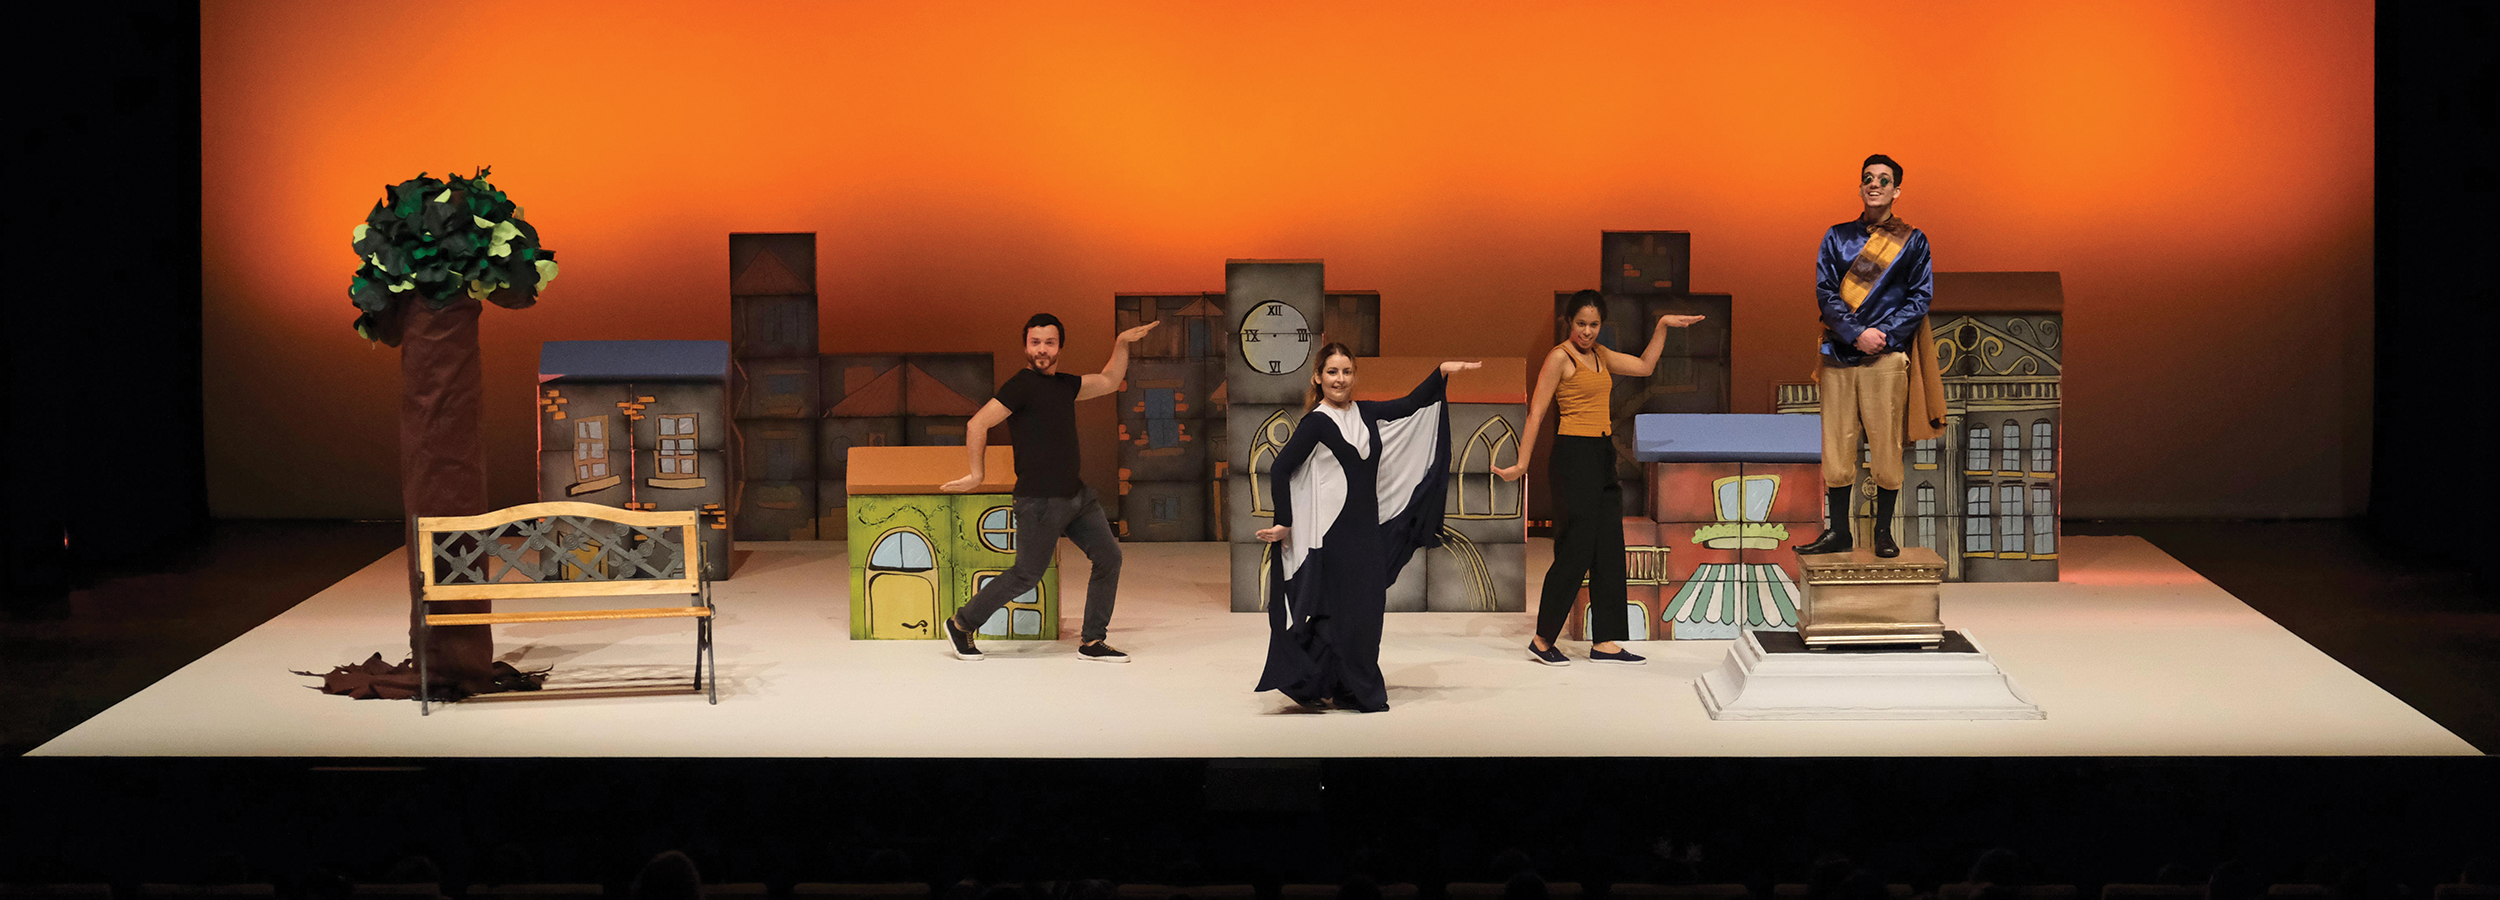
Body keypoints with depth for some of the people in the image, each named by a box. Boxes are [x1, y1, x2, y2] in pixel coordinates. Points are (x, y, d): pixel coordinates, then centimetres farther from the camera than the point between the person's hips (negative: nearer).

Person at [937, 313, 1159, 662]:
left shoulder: (1065, 385, 12)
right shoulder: (1022, 385, -13)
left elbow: (1108, 382, 27)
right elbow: (977, 424, -17)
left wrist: (1122, 344, 16)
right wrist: (976, 475, -12)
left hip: (1076, 494, 8)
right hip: (1040, 500, -8)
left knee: (1109, 557, 4)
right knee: (1026, 575, -1)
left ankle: (1092, 642, 11)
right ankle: (962, 623, 17)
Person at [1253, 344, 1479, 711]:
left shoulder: (1366, 413, 9)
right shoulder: (1316, 422, -9)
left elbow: (1410, 405, 19)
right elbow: (1280, 469, -11)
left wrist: (1442, 372, 9)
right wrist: (1284, 523, -13)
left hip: (1367, 527, 7)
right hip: (1333, 530, -7)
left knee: (1368, 608, 8)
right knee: (1341, 609, -2)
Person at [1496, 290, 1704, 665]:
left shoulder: (1600, 354, 15)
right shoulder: (1560, 357, -8)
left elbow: (1644, 366, 24)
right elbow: (1536, 412, -10)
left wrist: (1662, 326, 16)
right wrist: (1522, 463, -13)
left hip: (1602, 457, 8)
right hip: (1574, 455, -8)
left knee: (1609, 550, 6)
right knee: (1575, 549, -7)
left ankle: (1605, 642, 9)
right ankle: (1542, 640, 2)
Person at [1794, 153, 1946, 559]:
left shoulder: (1912, 241, 8)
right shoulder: (1837, 237, 11)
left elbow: (1920, 297, 3)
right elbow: (1824, 292, 3)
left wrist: (1885, 336, -11)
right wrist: (1856, 334, -12)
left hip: (1887, 354, -2)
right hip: (1839, 352, 2)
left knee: (1886, 448, -2)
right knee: (1836, 445, 1)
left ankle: (1884, 533, 8)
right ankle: (1839, 533, 8)